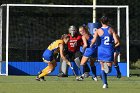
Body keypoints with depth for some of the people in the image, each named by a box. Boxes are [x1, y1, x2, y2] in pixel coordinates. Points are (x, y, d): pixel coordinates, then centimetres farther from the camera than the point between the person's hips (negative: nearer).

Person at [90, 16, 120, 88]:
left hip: (101, 50, 0)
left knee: (102, 67, 17)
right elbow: (116, 41, -3)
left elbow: (94, 40, -11)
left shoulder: (98, 31, -1)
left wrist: (91, 45, 11)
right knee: (109, 69, 2)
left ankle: (105, 83, 11)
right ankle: (107, 68, -36)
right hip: (109, 50, 0)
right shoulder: (111, 30, 3)